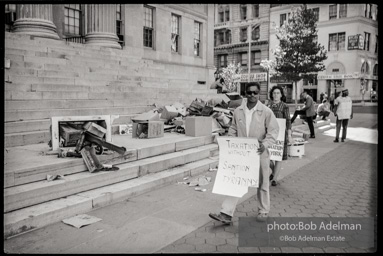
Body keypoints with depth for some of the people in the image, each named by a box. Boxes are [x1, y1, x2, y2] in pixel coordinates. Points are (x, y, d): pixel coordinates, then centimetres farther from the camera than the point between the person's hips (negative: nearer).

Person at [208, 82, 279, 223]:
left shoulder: (266, 111, -8)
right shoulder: (238, 111, 2)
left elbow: (273, 131, -7)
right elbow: (233, 129, 11)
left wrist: (265, 144, -22)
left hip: (259, 154, -2)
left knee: (262, 183, 14)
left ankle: (263, 211, 34)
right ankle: (226, 214, 4)